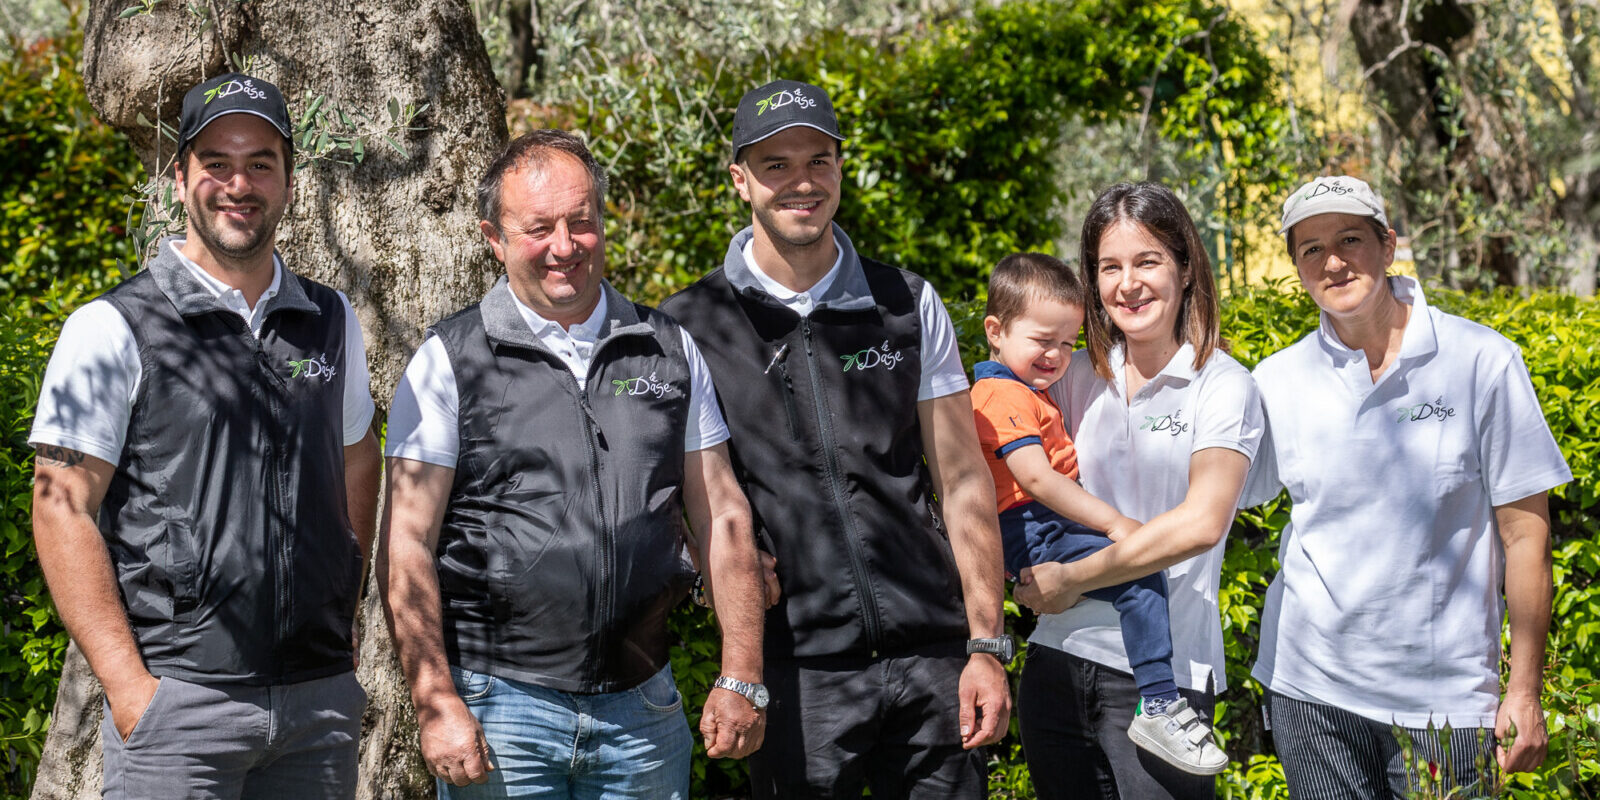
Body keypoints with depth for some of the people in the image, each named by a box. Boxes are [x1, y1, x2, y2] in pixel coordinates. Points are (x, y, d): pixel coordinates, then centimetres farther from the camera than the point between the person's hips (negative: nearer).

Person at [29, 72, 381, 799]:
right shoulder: (113, 330, -3)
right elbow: (63, 509, -7)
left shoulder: (332, 322, 11)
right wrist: (128, 685, -14)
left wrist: (339, 625, 13)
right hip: (177, 702, -4)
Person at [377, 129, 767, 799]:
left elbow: (722, 518, 9)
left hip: (643, 711, 3)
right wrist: (436, 704, -12)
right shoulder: (450, 361, -1)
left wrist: (741, 681, 3)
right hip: (500, 706, -3)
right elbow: (406, 548, -5)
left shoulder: (669, 350, 8)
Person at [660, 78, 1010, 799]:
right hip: (797, 675, -2)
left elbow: (962, 482, 7)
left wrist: (986, 647, 2)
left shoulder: (909, 305, 7)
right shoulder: (687, 327, 1)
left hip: (931, 658, 2)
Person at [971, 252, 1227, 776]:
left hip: (1051, 525, 11)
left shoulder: (1027, 390, 22)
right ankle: (1158, 708, -28)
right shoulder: (1007, 397, -14)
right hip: (1029, 534, -11)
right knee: (1142, 574, -26)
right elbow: (1036, 479, -26)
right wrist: (1114, 523, -27)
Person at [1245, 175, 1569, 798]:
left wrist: (1525, 690, -3)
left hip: (1446, 694, -2)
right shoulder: (1276, 381, 1)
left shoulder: (1482, 362, -6)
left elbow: (1523, 531, -3)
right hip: (1310, 685, 2)